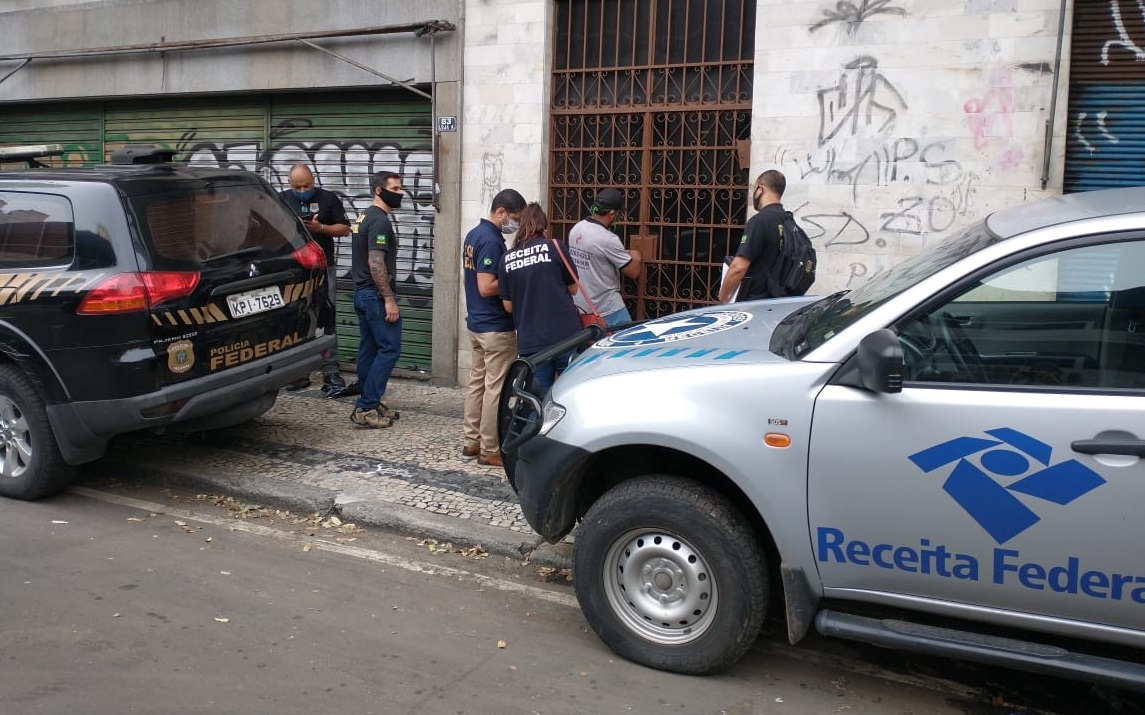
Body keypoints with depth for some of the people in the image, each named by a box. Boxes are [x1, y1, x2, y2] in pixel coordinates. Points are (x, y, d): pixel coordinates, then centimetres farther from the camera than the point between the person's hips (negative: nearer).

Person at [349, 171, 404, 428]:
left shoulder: (366, 216, 17)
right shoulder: (380, 220, -15)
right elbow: (376, 264, -22)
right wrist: (389, 299, -21)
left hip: (362, 292, 11)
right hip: (377, 295, -10)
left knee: (368, 349, 12)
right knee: (389, 348, -8)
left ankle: (369, 404, 17)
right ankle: (366, 408, -9)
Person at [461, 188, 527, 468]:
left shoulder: (474, 234, 11)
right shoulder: (491, 240, -19)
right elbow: (486, 287, -24)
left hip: (477, 322, 10)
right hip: (496, 327, -10)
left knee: (477, 382, 15)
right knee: (496, 388, -3)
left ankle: (472, 441, 22)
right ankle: (490, 451, 3)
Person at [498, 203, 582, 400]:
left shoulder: (507, 259, 5)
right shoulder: (554, 247, -2)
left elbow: (508, 305, 9)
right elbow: (573, 288, 7)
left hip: (530, 341, 2)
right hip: (564, 335, -2)